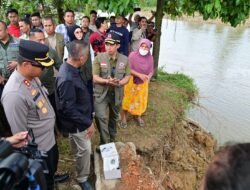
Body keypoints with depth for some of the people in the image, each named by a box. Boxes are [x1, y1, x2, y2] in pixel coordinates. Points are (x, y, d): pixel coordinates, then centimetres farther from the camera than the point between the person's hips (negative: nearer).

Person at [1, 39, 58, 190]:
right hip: (38, 149, -8)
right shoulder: (14, 94, -35)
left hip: (50, 139, 8)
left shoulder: (33, 77, -8)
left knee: (52, 169, 35)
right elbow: (20, 133, -26)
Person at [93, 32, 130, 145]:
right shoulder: (98, 58, -11)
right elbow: (94, 78, -14)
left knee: (114, 118, 19)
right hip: (101, 93, -3)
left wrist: (120, 82, -23)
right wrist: (107, 81, -31)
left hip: (117, 94, 3)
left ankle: (112, 141, 41)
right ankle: (105, 144, 5)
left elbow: (127, 76, -2)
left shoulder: (125, 59, -2)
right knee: (101, 118, -12)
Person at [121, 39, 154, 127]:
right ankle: (124, 117, 26)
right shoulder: (133, 55, -18)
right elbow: (129, 69, -20)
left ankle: (138, 116, 40)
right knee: (128, 99, 9)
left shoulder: (150, 58, -9)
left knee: (141, 100, 16)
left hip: (143, 83, 3)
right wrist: (139, 75, -31)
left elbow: (151, 71, -6)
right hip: (131, 81, -3)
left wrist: (148, 77, -28)